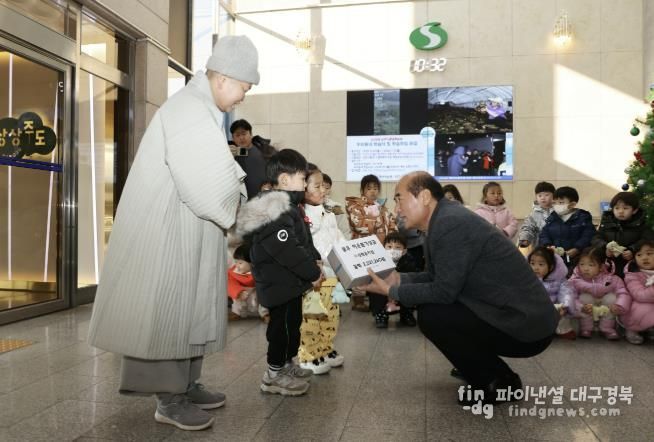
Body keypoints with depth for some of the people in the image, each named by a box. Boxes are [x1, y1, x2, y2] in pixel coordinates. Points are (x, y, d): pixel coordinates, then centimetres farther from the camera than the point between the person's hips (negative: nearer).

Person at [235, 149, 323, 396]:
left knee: (292, 323, 20)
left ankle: (287, 363, 36)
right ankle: (274, 374, 16)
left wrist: (314, 261, 8)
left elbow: (303, 242, 20)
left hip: (290, 281, 11)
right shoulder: (272, 211, -23)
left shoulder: (286, 206, 13)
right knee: (283, 325, 1)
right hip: (280, 283, -11)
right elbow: (287, 250, -27)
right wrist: (313, 273, -19)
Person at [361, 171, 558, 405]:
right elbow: (436, 277, 16)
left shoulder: (451, 224, -22)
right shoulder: (444, 219, 8)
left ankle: (498, 383, 3)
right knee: (433, 305, 14)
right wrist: (399, 278, 6)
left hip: (526, 326, -9)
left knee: (430, 315, -15)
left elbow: (443, 291, -20)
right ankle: (495, 376, 20)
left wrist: (392, 291, -10)